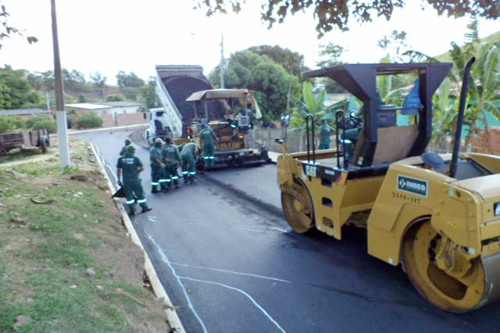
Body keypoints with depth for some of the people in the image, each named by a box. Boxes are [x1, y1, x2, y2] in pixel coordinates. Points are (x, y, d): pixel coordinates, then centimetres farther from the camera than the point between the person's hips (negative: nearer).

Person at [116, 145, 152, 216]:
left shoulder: (121, 159, 0)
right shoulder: (135, 158, -7)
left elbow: (118, 170, 0)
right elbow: (142, 168, -3)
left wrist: (119, 180, 8)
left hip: (126, 180, 2)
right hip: (135, 179, -2)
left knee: (128, 195, 9)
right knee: (140, 193, 10)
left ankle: (132, 210, 12)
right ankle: (144, 207, 19)